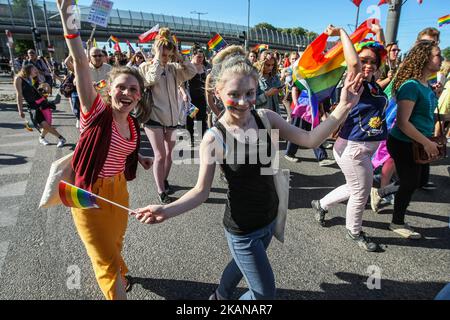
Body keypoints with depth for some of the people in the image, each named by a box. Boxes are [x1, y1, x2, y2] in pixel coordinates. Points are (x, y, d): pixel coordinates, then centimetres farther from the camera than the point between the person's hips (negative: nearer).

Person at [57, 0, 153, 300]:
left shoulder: (133, 124, -1)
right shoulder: (97, 111, -17)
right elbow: (82, 65, -29)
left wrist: (140, 158, 9)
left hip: (119, 190, 6)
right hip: (89, 194, -6)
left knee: (115, 245, 29)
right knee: (108, 262, 3)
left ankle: (119, 275, 59)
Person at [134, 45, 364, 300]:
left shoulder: (266, 118, -10)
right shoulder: (215, 139, -22)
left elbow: (310, 140, -11)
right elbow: (202, 191, -17)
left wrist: (343, 108, -21)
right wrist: (167, 211, -32)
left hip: (270, 217, 6)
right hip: (243, 229, -5)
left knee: (245, 264, 30)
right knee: (265, 293, 8)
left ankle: (221, 296, 62)